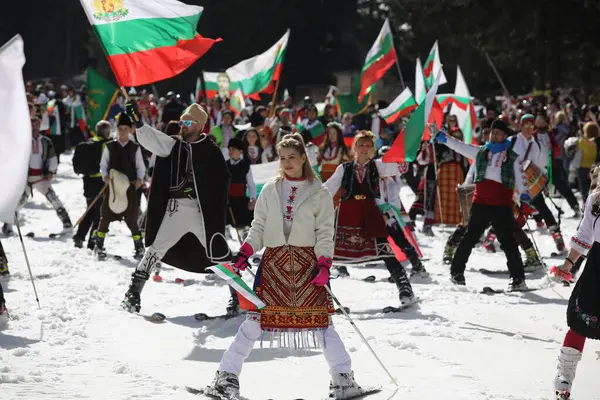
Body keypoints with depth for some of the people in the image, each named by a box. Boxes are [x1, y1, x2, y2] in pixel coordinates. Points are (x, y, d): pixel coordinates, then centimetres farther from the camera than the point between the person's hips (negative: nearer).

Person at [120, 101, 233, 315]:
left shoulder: (210, 151, -1)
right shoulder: (173, 145, 9)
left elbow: (222, 181, -2)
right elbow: (150, 138, -2)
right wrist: (137, 121, -18)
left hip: (202, 210, -3)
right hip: (175, 209, 3)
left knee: (218, 251, -1)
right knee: (156, 249, 3)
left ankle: (237, 295, 10)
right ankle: (134, 293, 9)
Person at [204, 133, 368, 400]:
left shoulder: (319, 194, 4)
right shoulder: (270, 191, 11)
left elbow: (325, 233, 0)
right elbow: (258, 228, 10)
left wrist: (324, 264, -12)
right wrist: (245, 252, -6)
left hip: (306, 262, -2)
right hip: (274, 261, 2)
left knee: (320, 320, -4)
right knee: (257, 318, -3)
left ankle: (343, 378, 1)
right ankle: (227, 376, 0)